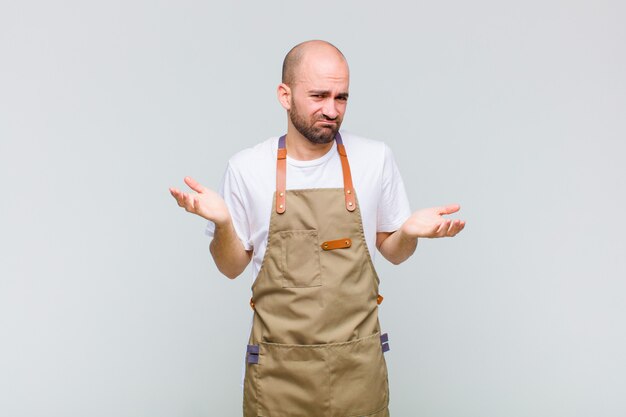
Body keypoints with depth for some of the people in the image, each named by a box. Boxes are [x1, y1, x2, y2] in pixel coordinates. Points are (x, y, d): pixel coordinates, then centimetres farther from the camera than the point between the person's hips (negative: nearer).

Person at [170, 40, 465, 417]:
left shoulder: (376, 158, -4)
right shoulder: (247, 167, -5)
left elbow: (391, 252, 8)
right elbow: (233, 268, 4)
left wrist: (410, 231, -13)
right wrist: (222, 223, -15)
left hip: (358, 362, 1)